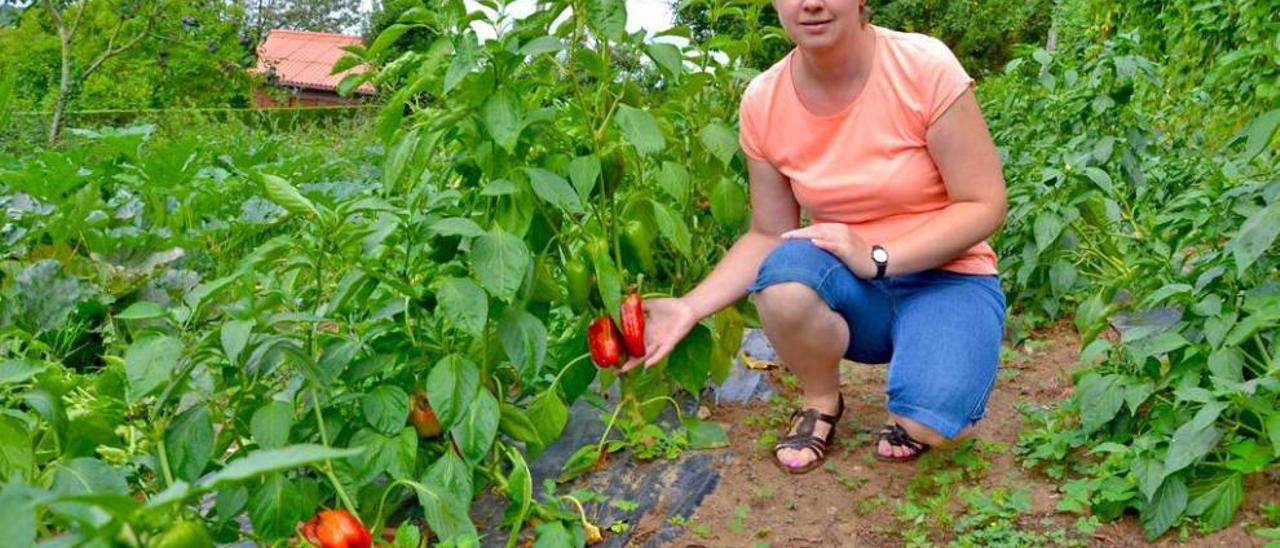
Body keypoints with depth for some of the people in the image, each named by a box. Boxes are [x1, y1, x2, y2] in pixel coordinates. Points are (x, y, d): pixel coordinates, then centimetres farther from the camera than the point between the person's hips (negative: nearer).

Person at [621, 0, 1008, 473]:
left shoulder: (924, 66, -18)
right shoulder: (763, 101, -8)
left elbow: (984, 205, -13)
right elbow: (768, 235, -1)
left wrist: (877, 257, -25)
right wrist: (690, 307, -15)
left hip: (946, 278, -2)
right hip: (849, 287, 3)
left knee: (932, 422, -30)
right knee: (786, 278, -32)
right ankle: (821, 402, -1)